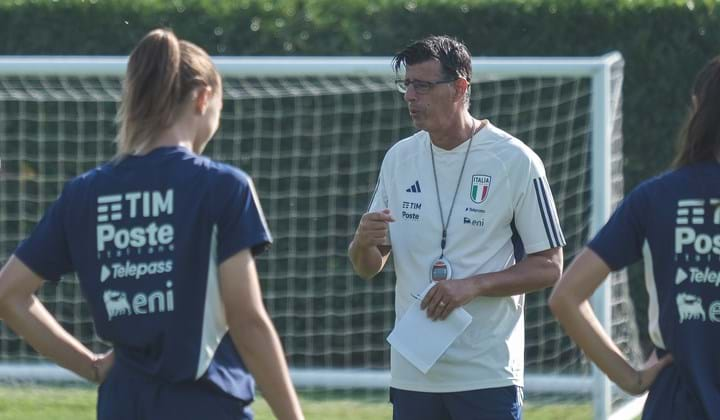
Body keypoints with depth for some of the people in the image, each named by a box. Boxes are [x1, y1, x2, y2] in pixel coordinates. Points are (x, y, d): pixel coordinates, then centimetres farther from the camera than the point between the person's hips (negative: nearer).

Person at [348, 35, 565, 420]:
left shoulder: (515, 161, -6)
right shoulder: (399, 158, 10)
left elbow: (548, 267, -5)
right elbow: (368, 268, 14)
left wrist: (472, 286, -18)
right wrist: (363, 243, -11)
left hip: (488, 374, -5)